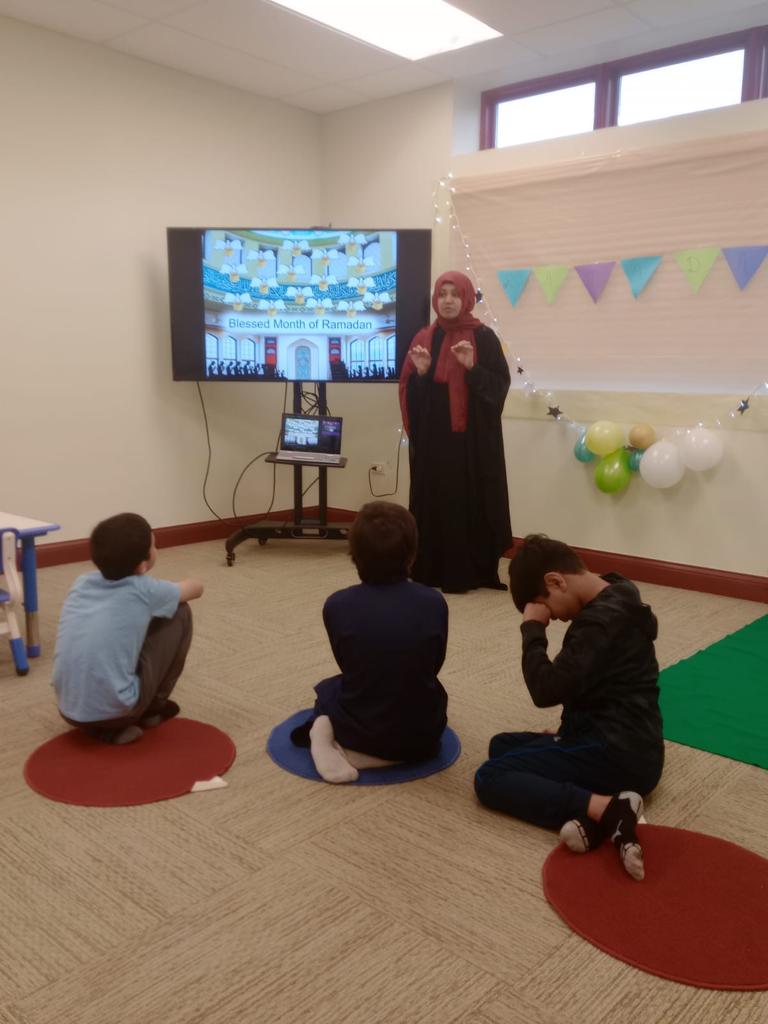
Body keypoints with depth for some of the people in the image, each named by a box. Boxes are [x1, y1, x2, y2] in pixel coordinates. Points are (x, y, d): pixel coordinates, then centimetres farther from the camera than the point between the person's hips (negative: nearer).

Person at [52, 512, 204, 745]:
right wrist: (164, 593, 34)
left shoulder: (81, 582, 8)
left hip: (69, 710, 6)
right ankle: (153, 710, 17)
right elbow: (197, 587, 15)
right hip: (113, 710, -5)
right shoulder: (144, 590, -5)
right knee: (179, 614, 7)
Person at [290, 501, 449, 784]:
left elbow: (347, 665, 3)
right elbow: (434, 665, 4)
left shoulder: (337, 605, -13)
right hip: (422, 734, -2)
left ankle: (327, 735, 1)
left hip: (359, 730, 2)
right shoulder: (434, 603, -12)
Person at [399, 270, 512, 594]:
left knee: (470, 500, -1)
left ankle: (470, 572, 8)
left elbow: (500, 384, -6)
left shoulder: (484, 337, -1)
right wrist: (420, 372, -11)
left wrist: (472, 367, -19)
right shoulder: (424, 338, 9)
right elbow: (409, 390, 8)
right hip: (432, 437, 3)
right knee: (433, 500, 5)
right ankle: (433, 569, 14)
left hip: (472, 437, -3)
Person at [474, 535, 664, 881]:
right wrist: (567, 733, 12)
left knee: (490, 778, -9)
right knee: (502, 745, 17)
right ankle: (594, 816, -7)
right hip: (624, 747, 11)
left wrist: (532, 628, -14)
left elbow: (546, 690, -26)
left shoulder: (602, 619, -22)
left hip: (618, 756, -11)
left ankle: (607, 809, -21)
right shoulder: (612, 601, 9)